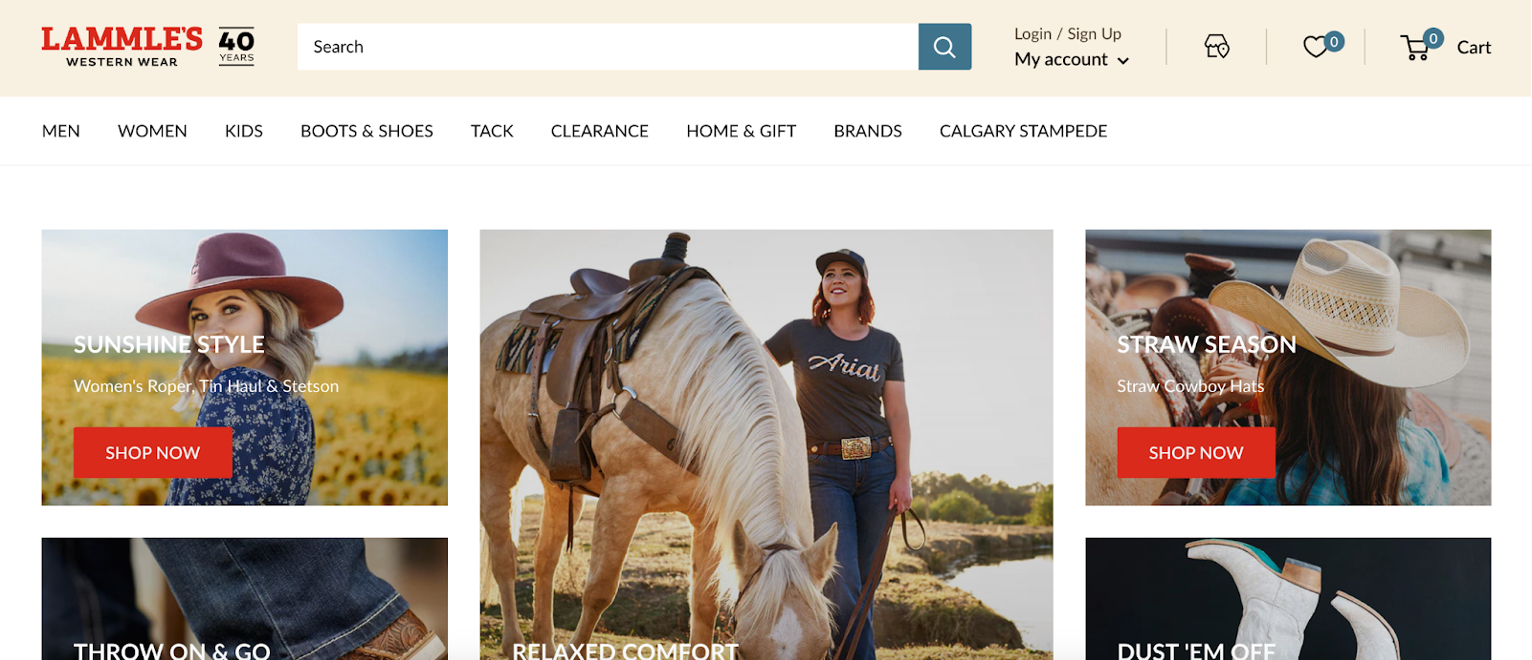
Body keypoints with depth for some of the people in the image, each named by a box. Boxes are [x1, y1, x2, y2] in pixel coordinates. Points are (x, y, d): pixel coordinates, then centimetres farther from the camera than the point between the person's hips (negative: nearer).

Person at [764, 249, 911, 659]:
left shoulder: (886, 345, 8)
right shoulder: (800, 335, 5)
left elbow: (897, 414, 5)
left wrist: (903, 476, -2)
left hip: (877, 467, 2)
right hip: (824, 471, -2)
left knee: (864, 583, 5)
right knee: (842, 586, -13)